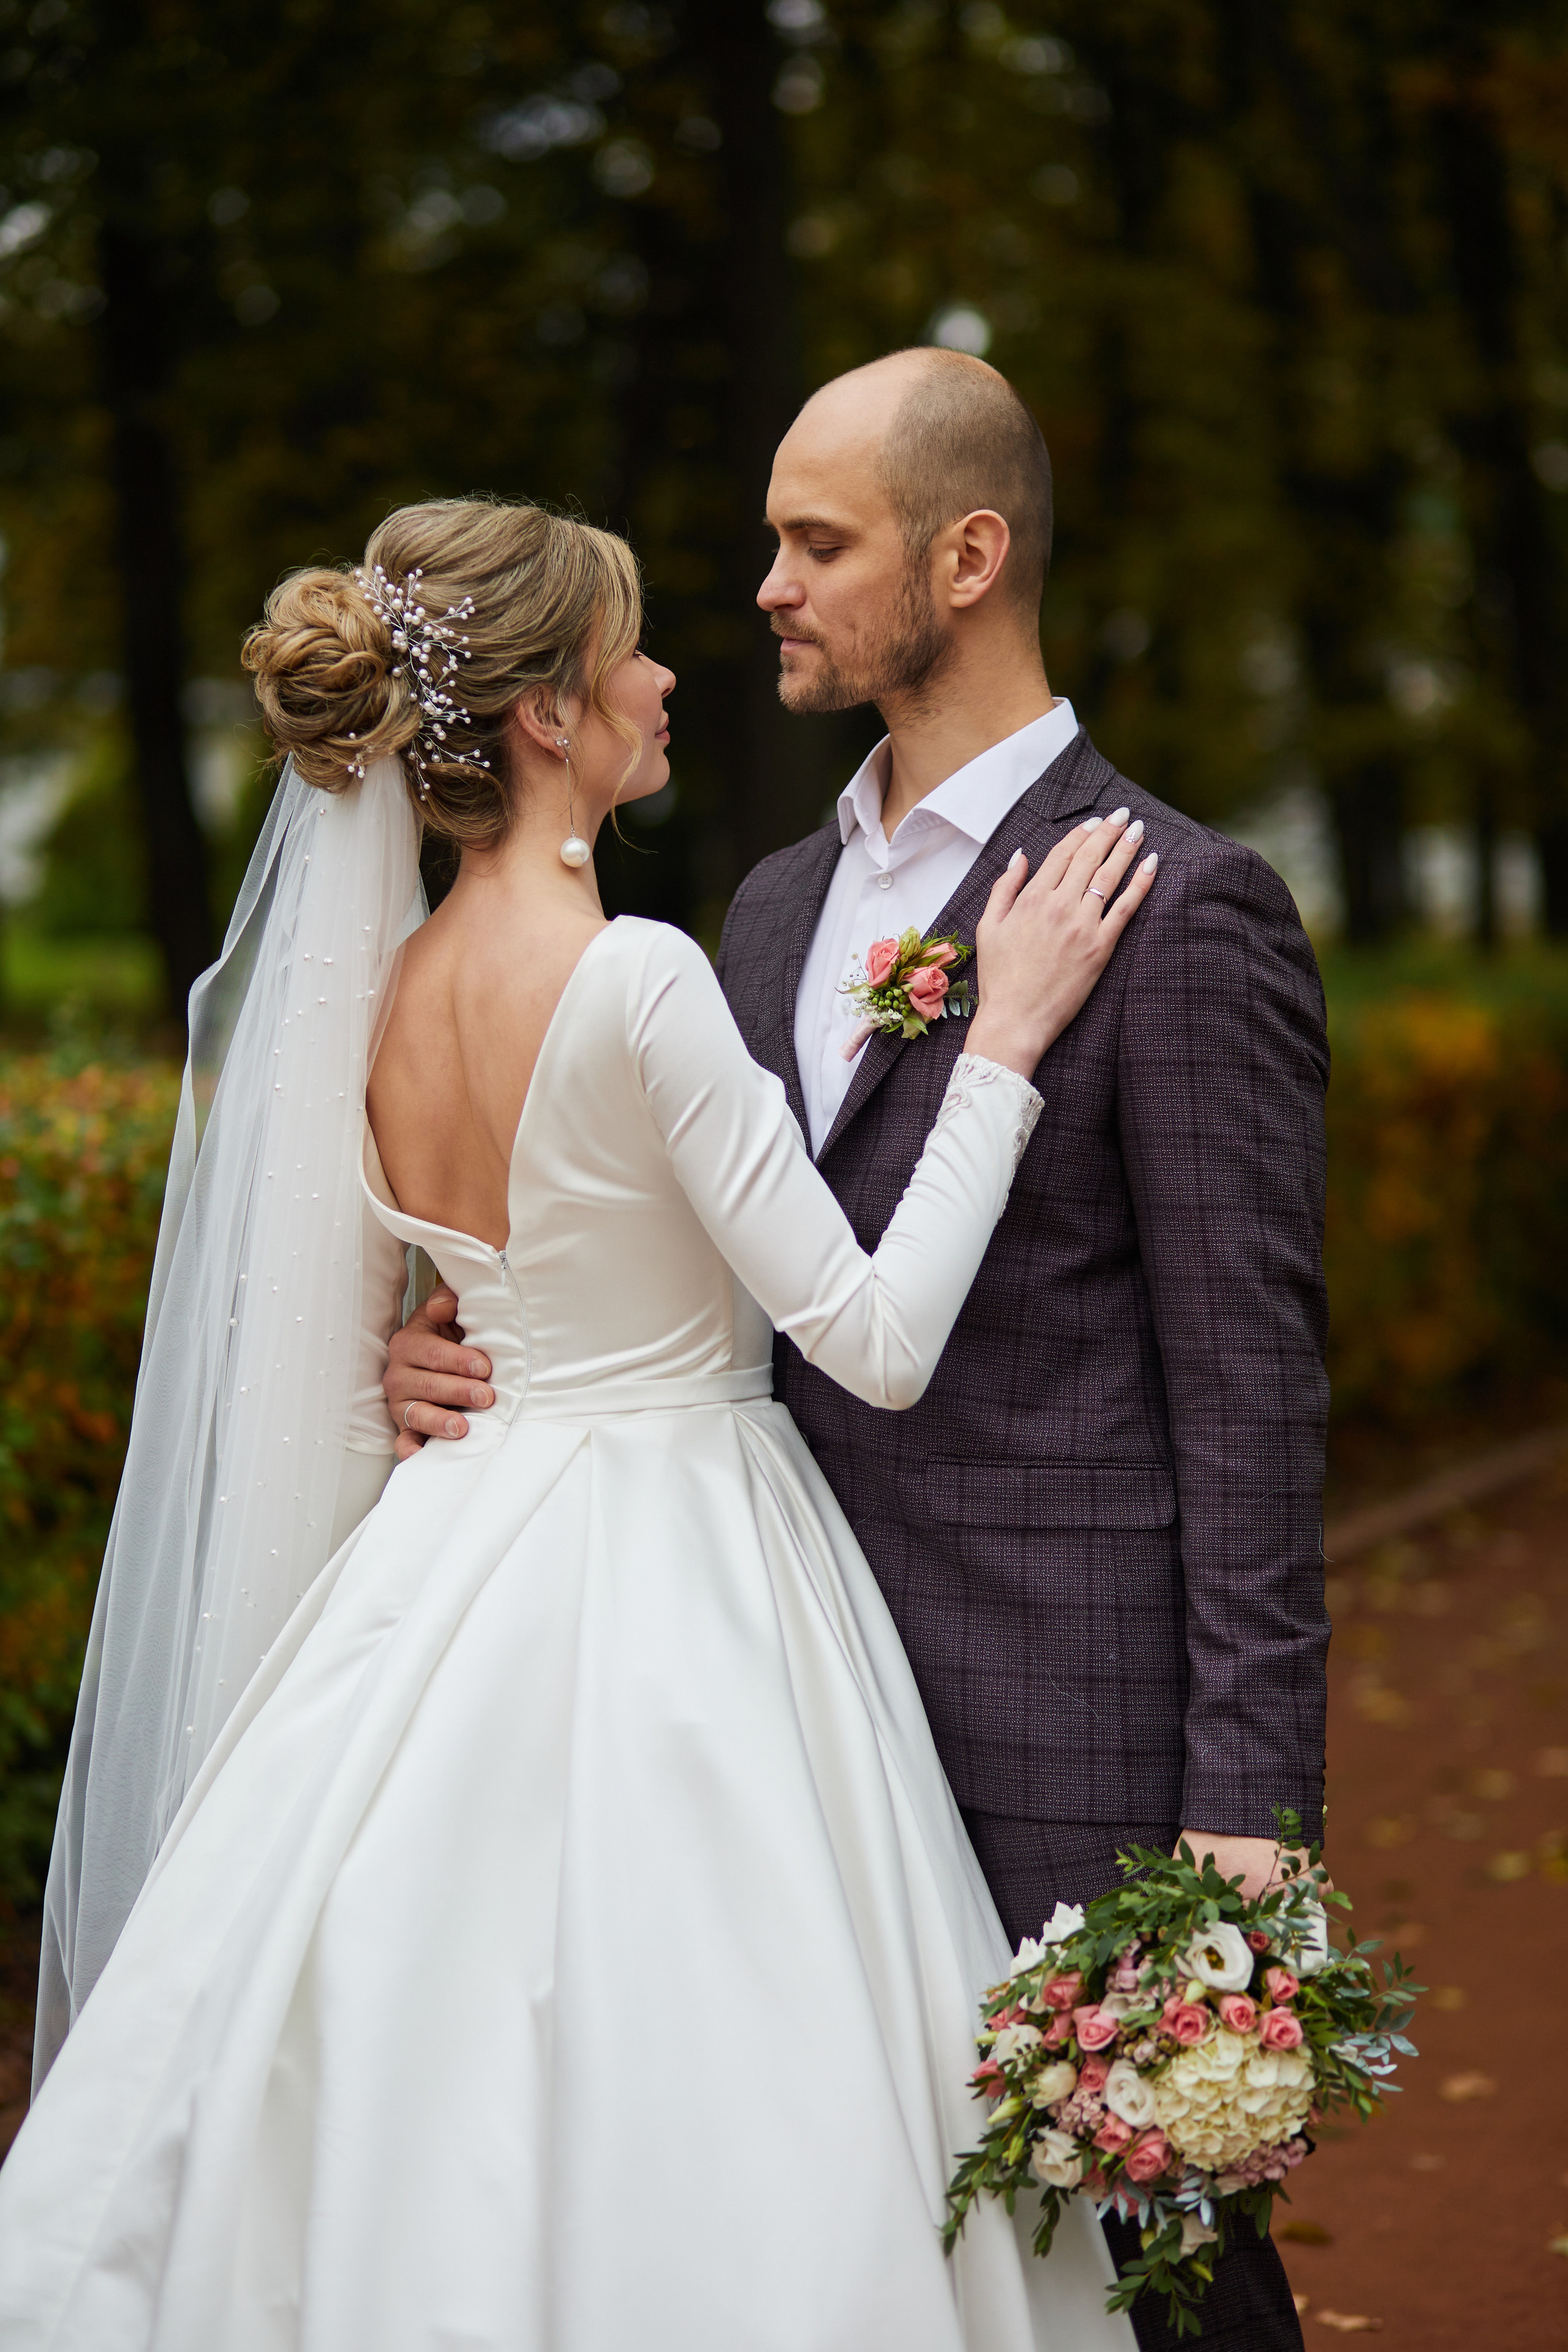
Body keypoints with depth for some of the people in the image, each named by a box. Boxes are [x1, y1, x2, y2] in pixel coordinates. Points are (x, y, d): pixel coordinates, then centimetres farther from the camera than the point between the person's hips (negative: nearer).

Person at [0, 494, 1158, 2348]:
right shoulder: (634, 977, -19)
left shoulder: (378, 989, 4)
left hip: (465, 1564, 8)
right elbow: (879, 1343, -17)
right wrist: (1003, 1043, -12)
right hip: (673, 1581, -8)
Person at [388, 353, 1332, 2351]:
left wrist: (1246, 1808, -15)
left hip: (1068, 1734, -7)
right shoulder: (778, 909, 14)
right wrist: (490, 1368, 0)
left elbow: (1248, 1382, -11)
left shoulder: (1183, 908, -9)